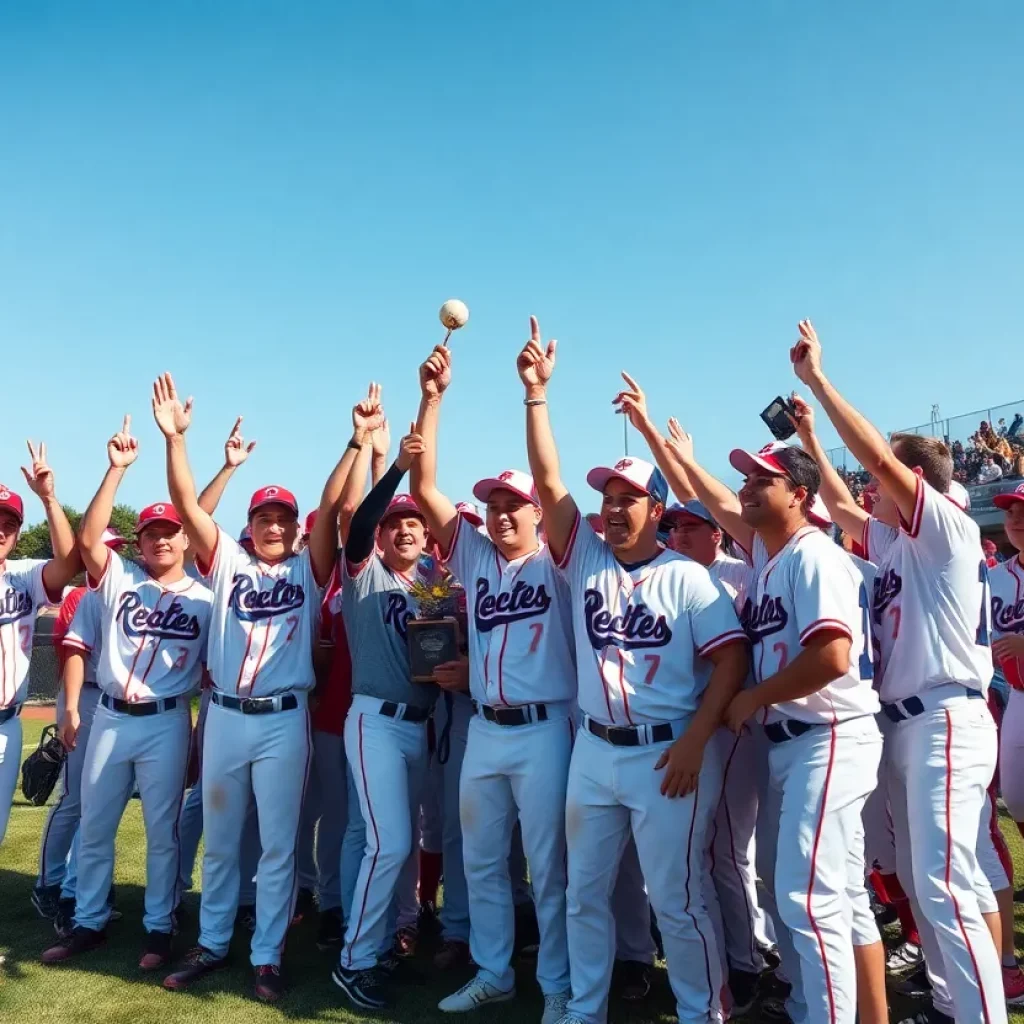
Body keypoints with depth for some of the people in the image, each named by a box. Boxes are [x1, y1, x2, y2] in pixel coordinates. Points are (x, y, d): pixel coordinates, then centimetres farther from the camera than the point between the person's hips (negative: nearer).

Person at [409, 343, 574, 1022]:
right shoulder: (474, 556, 6)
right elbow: (425, 487, -1)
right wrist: (432, 398, -8)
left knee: (549, 866, 5)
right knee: (482, 861, 16)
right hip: (483, 729, 5)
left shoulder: (554, 561, -4)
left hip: (543, 729, -5)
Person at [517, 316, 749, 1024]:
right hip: (594, 749, 5)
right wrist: (537, 392, -10)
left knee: (675, 898, 4)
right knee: (585, 892, 15)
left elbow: (731, 660, -10)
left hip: (667, 754, -5)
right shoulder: (585, 559, 3)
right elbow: (547, 480, -4)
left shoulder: (687, 577, -6)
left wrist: (694, 742, -17)